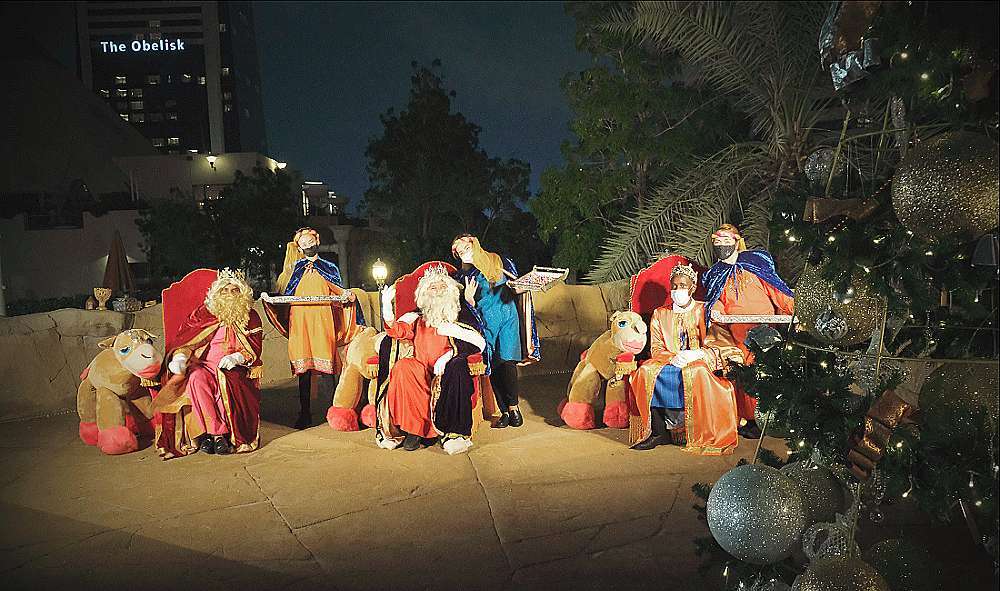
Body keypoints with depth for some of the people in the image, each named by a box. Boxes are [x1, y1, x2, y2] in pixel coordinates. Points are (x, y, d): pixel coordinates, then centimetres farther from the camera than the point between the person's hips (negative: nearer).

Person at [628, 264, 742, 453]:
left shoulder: (704, 311, 9)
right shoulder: (660, 314, 16)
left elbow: (713, 346, 1)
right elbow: (656, 349, 8)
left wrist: (695, 354, -18)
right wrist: (673, 358, -12)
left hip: (697, 362, -2)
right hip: (668, 361, 3)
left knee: (695, 373, -38)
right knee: (646, 371, -28)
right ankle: (659, 430, -27)